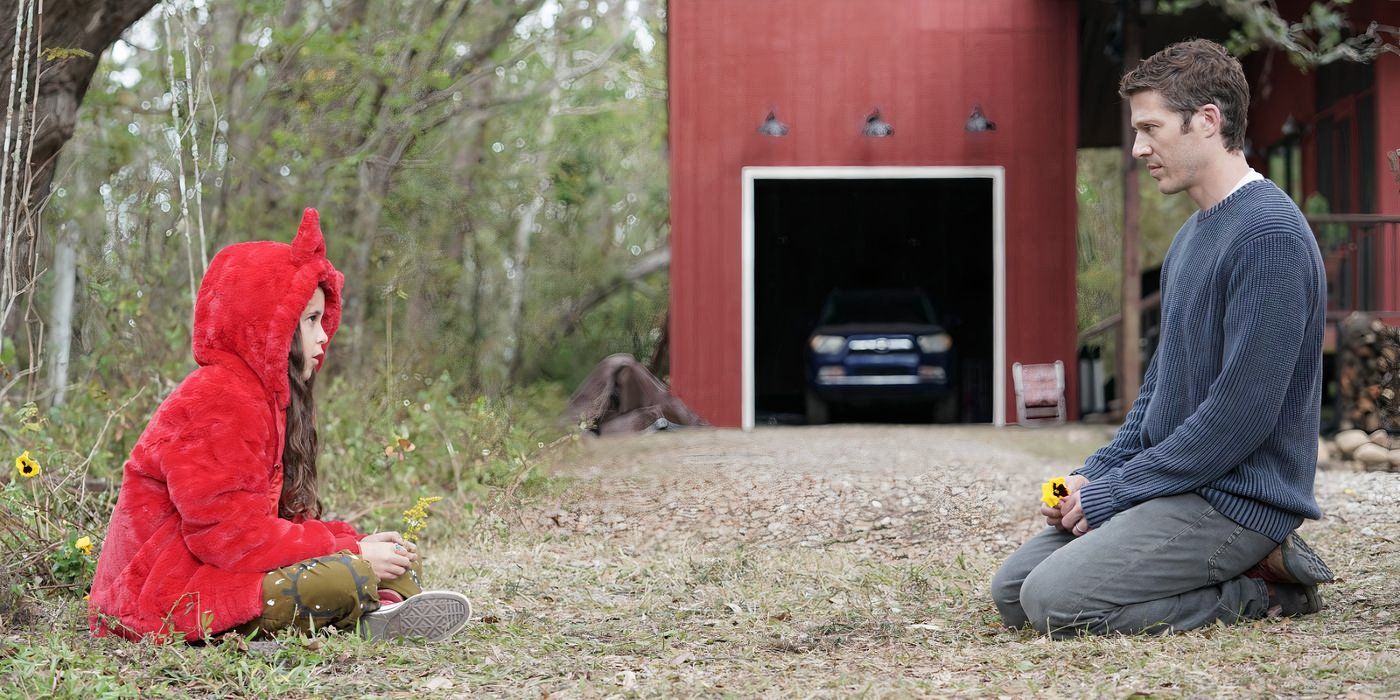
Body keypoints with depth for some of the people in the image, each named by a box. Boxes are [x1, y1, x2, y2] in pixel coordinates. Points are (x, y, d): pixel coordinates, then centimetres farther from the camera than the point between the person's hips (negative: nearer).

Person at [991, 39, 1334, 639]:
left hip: (1235, 499, -10)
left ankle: (1260, 589, -6)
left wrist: (1115, 491, -16)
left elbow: (1242, 413, -23)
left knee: (1054, 600, -22)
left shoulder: (1271, 235, -18)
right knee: (1011, 592, 5)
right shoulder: (1191, 235, 15)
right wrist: (1094, 476, 6)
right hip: (1177, 485, 10)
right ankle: (1245, 565, 7)